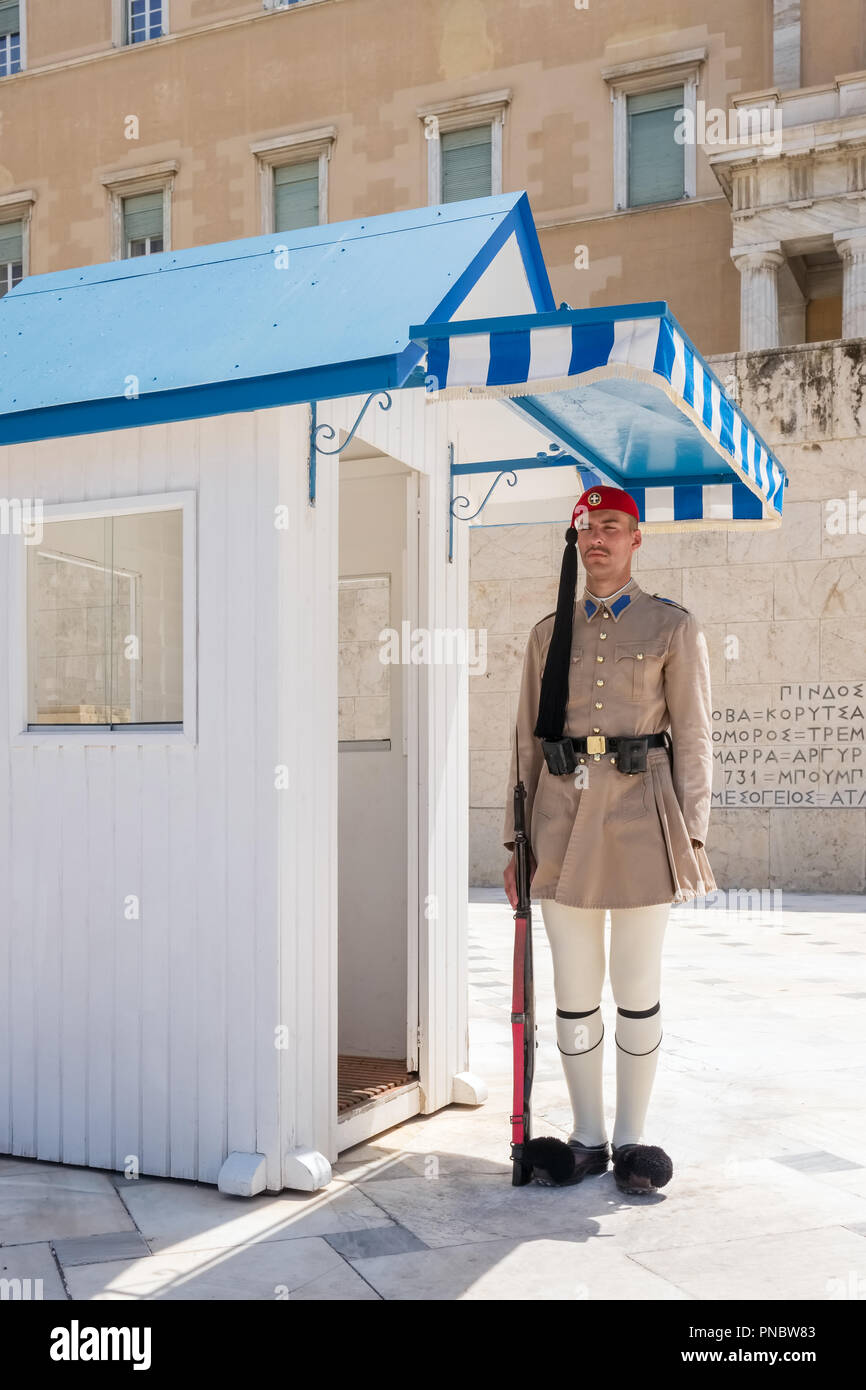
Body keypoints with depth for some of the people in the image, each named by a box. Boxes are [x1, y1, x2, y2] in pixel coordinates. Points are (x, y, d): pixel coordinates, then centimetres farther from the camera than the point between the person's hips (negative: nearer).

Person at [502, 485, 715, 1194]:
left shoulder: (674, 626, 3)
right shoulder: (550, 632, 11)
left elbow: (694, 738, 0)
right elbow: (527, 742, 11)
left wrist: (694, 839, -5)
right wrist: (516, 841, 8)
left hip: (640, 816, -3)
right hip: (565, 819, 3)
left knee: (638, 990, 5)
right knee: (574, 990, 8)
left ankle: (632, 1138, 19)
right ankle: (587, 1138, 21)